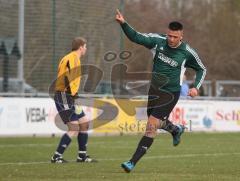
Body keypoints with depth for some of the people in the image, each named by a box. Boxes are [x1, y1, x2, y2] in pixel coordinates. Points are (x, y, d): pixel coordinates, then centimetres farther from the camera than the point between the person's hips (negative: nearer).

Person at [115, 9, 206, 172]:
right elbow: (136, 37, -10)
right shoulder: (158, 41, -6)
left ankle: (133, 162, -14)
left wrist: (196, 87, -8)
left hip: (170, 94, -5)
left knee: (151, 126, -14)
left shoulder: (187, 53, -11)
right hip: (154, 89, 5)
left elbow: (202, 69, 5)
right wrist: (123, 24, -26)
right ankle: (176, 130, 57)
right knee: (158, 122, 22)